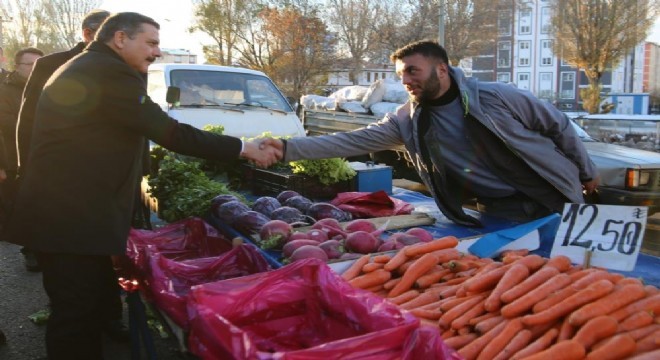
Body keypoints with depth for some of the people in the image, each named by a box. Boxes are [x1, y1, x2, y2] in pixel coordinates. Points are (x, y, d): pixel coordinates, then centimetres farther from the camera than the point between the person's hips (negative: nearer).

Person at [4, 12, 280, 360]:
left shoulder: (83, 68, 20)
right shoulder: (109, 71, -15)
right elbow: (168, 132, -19)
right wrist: (242, 148, -12)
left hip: (62, 211, 11)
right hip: (72, 218, -11)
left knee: (84, 306, 19)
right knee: (76, 314, -1)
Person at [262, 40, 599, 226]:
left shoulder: (495, 97, -14)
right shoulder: (408, 119, -6)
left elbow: (557, 125, -1)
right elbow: (353, 141, -11)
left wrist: (585, 171, 8)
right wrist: (288, 147, -19)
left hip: (551, 201, -2)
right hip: (498, 213, 2)